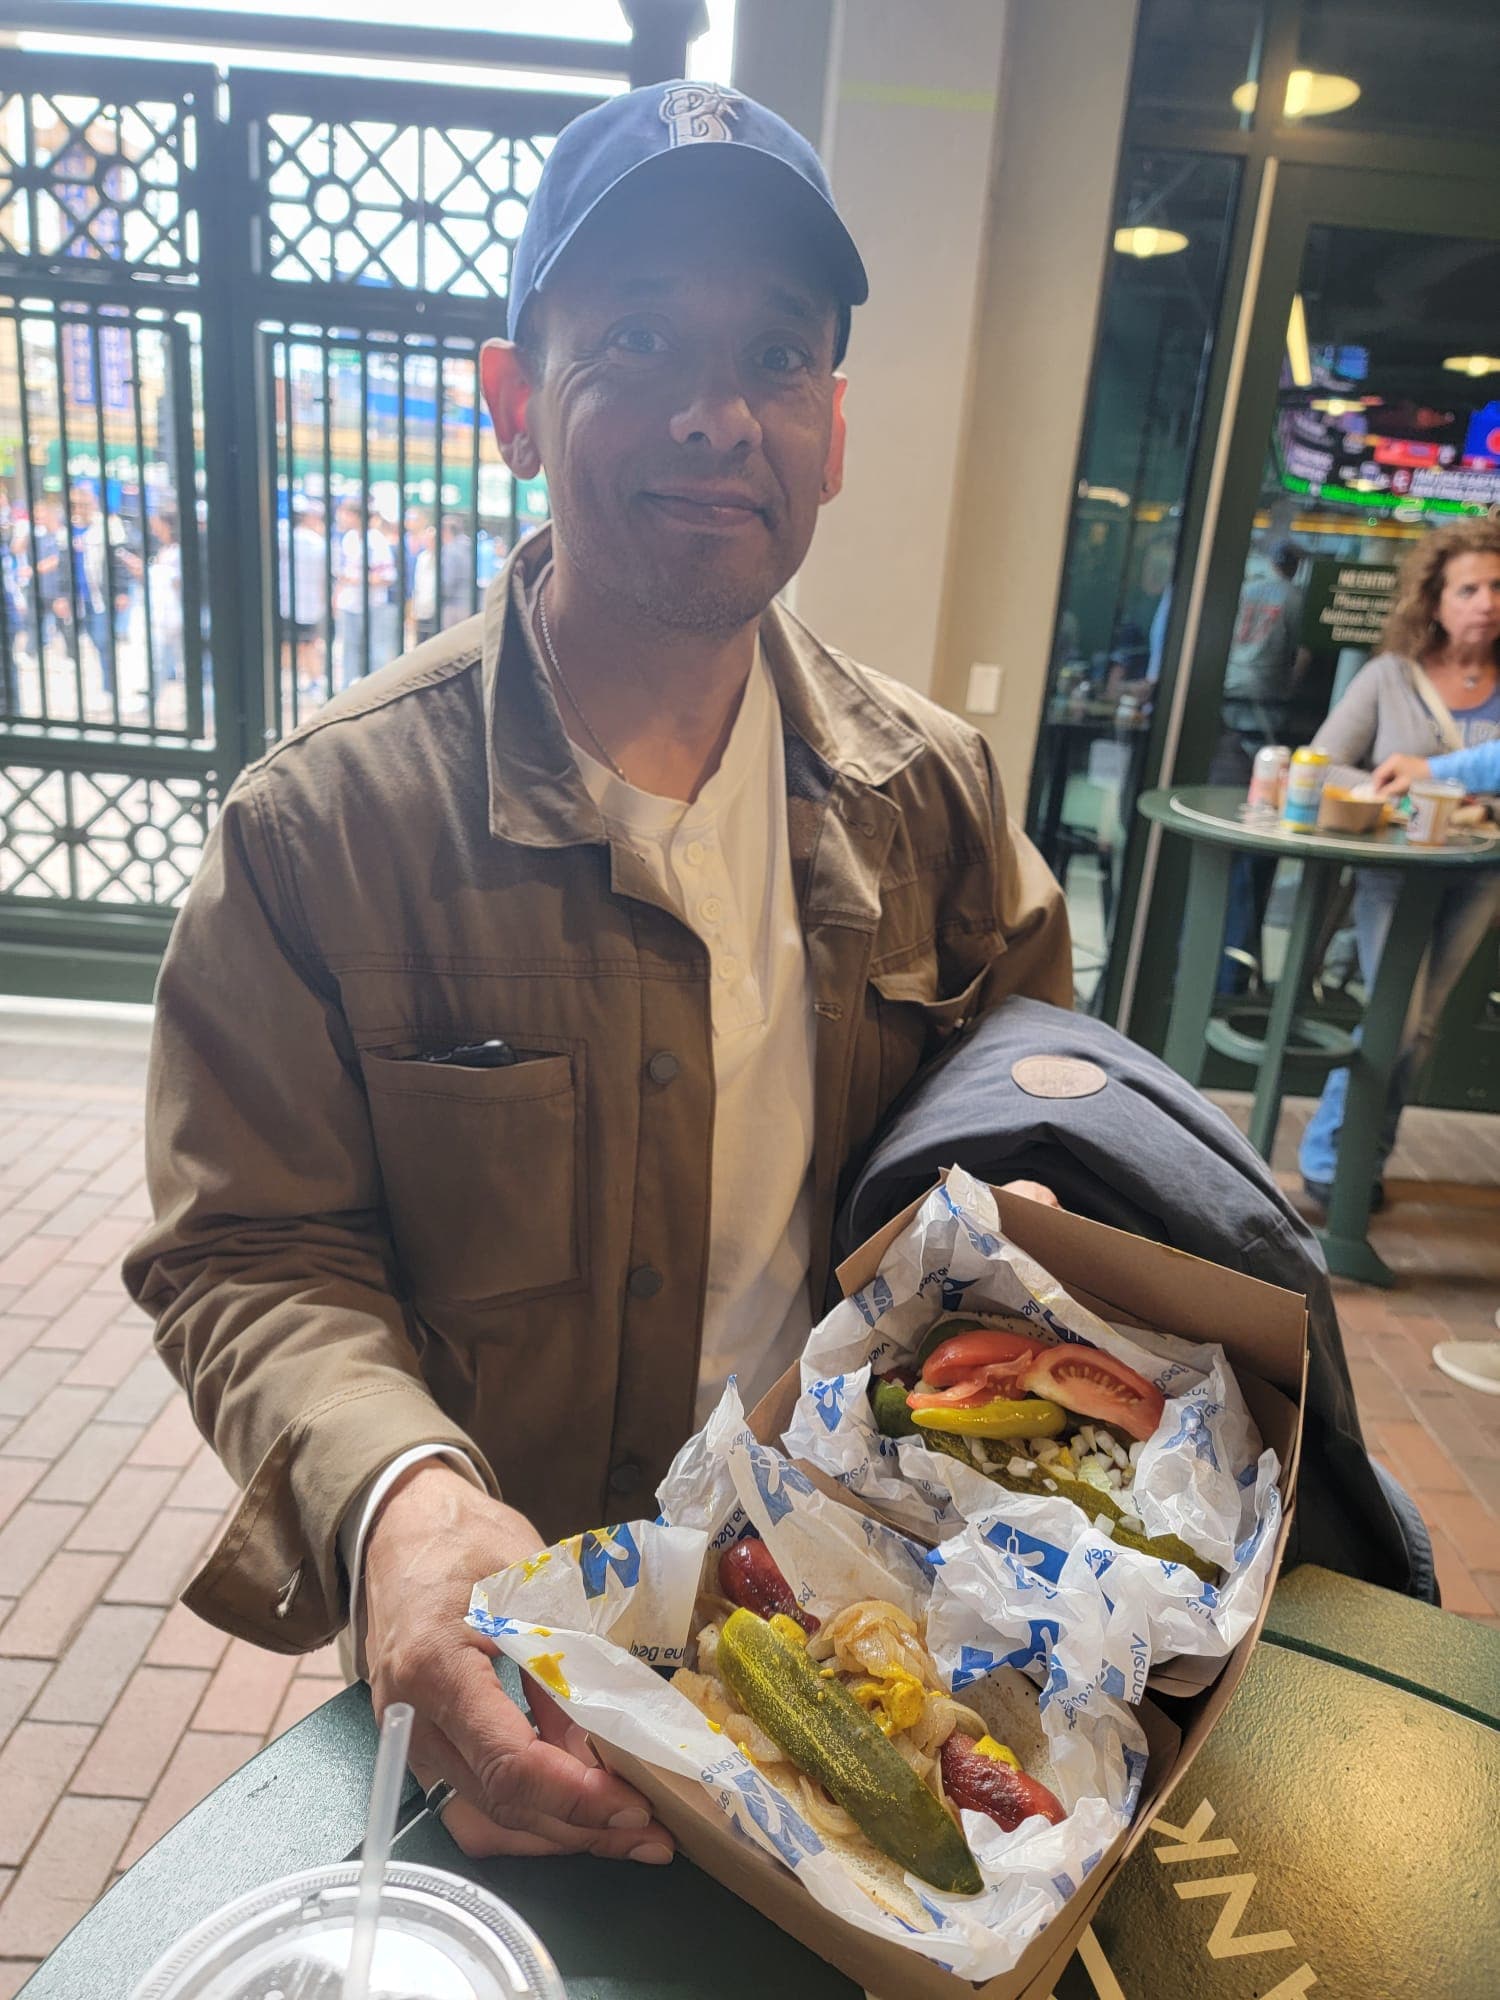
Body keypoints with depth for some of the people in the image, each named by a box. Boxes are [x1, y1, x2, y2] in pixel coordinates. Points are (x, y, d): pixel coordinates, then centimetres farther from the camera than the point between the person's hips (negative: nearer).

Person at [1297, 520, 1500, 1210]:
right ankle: (1328, 1154, 10)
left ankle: (1363, 1159, 24)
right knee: (1397, 1021, -10)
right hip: (1394, 870, -3)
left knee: (1417, 1026, 8)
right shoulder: (1390, 676, -4)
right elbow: (1320, 769, -7)